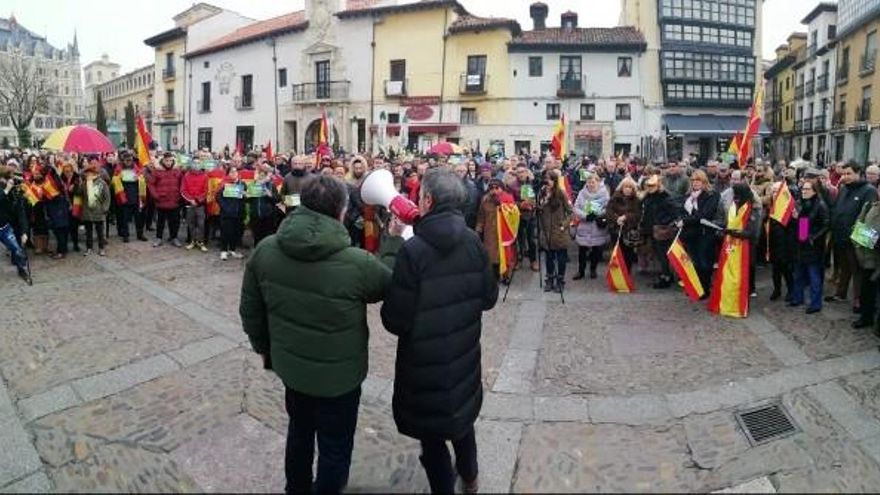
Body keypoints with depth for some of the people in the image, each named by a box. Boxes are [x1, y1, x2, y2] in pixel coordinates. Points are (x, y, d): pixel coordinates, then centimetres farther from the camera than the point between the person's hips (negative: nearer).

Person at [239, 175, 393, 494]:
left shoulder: (265, 250, -13)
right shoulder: (357, 263, -28)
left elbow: (250, 310, -1)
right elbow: (392, 285, -7)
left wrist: (264, 347, 16)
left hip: (290, 365, 6)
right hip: (338, 374, -5)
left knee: (299, 431, 30)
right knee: (335, 448, 18)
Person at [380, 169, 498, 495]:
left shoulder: (413, 250, -24)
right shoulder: (473, 243, -9)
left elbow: (396, 321, -20)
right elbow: (489, 298, 1)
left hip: (425, 361, -6)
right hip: (464, 352, 6)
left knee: (431, 433, 14)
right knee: (462, 413, 29)